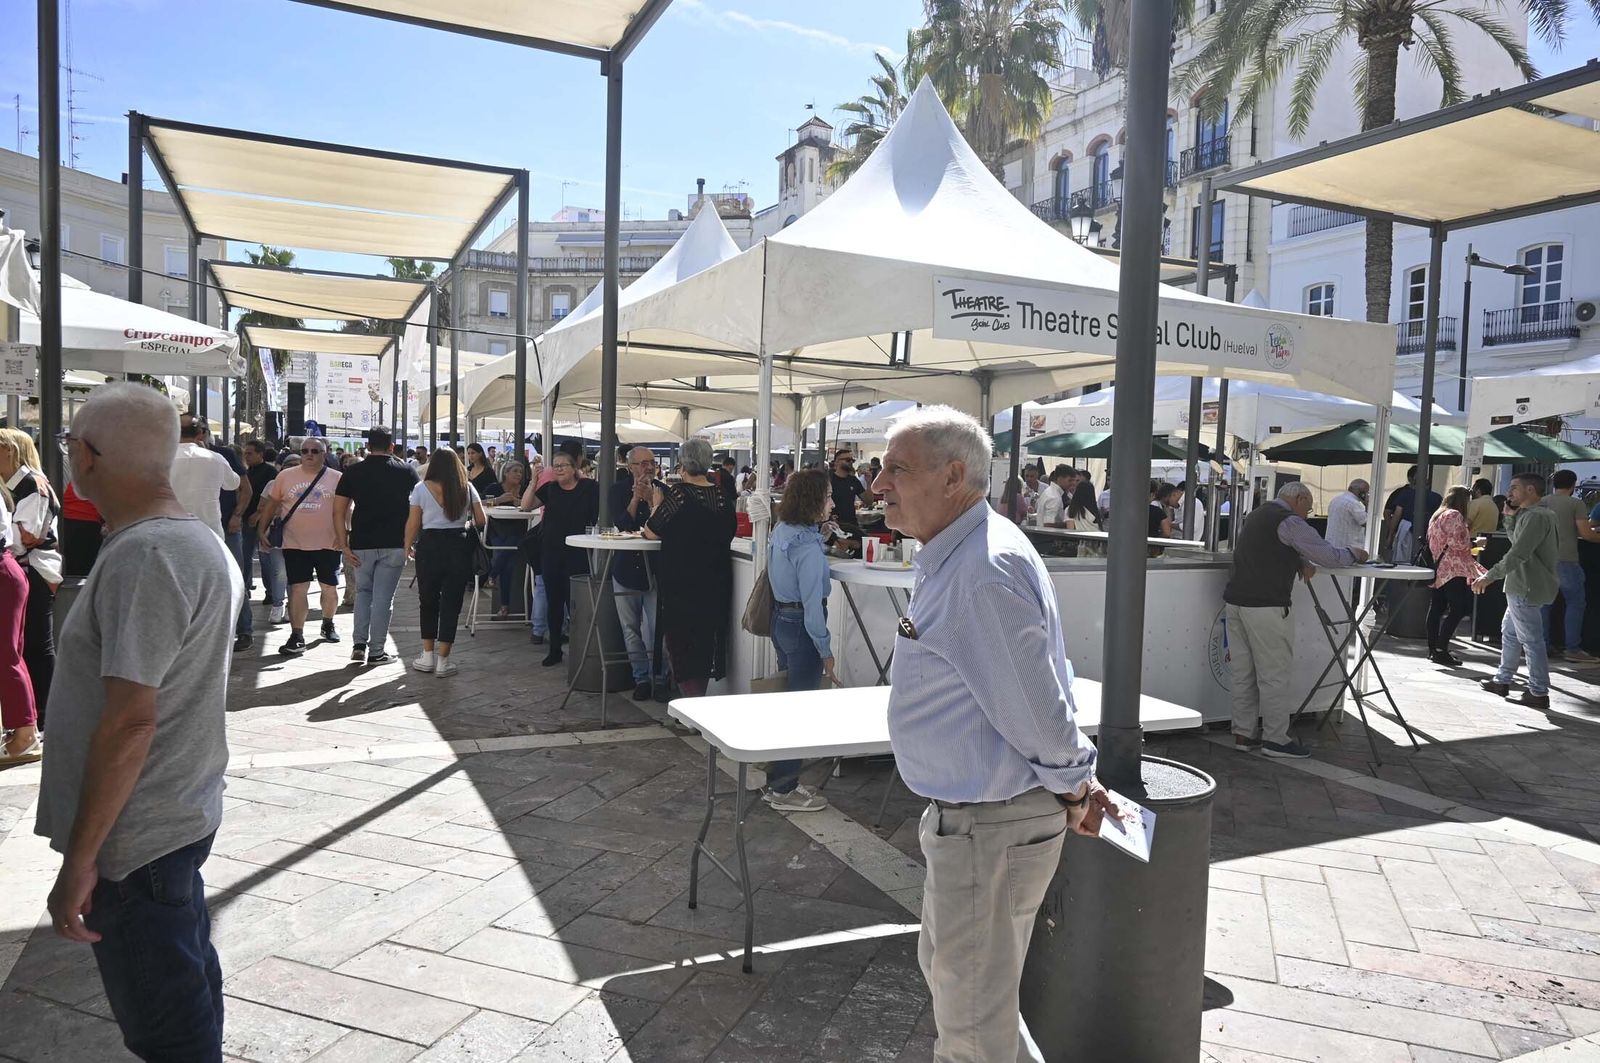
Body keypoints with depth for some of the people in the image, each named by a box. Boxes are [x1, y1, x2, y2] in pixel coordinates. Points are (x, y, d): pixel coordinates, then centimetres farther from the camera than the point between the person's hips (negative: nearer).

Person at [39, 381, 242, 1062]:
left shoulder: (143, 558, -23)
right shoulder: (200, 540, 9)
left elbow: (130, 720, -26)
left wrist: (79, 859, -20)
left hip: (133, 839, -10)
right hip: (182, 815, 10)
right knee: (189, 982, 23)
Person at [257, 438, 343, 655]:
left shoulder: (337, 478, 1)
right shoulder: (285, 476, 5)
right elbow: (271, 504, 11)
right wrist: (262, 530, 7)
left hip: (328, 544, 0)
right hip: (295, 545, 0)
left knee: (329, 588, 11)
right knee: (297, 589, -4)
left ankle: (328, 624, 35)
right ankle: (296, 637, -2)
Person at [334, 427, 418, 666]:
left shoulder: (353, 472, 2)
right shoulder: (406, 471, 3)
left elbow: (338, 511, -3)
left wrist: (343, 544, -1)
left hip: (361, 544, 1)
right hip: (395, 544, -1)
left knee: (363, 593, 18)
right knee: (383, 598, 4)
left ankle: (359, 644, 8)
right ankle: (376, 651, 7)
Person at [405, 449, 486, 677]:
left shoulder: (421, 488, -2)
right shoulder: (467, 488, 2)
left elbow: (413, 523, -3)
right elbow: (481, 520, 2)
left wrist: (408, 546, 12)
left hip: (430, 546, 0)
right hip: (459, 547, 0)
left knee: (428, 601, 15)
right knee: (451, 603, 4)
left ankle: (427, 656, 20)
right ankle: (442, 661, 6)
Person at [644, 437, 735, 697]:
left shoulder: (678, 493, -15)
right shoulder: (722, 495, 1)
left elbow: (651, 532, -8)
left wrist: (656, 504, 7)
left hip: (680, 580, -5)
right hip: (716, 580, 5)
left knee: (680, 640, 4)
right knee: (707, 639, 16)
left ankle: (694, 700, 0)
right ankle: (701, 697, 25)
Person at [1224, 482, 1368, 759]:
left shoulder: (1257, 515, 20)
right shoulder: (1289, 521, -8)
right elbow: (1329, 555, -8)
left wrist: (1300, 561, 13)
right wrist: (1354, 554, 11)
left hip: (1235, 601, 9)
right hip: (1266, 607, -9)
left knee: (1243, 673, 11)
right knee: (1276, 674, 0)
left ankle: (1244, 734, 16)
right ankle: (1275, 738, 6)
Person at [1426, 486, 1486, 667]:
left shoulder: (1437, 515, 20)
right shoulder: (1454, 515, -8)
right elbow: (1458, 542, -17)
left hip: (1440, 569, 10)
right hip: (1454, 570, -10)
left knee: (1437, 608, 9)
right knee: (1459, 609, -12)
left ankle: (1433, 649, 11)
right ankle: (1441, 650, -18)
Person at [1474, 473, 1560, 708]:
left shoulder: (1536, 516, -20)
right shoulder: (1527, 515, 13)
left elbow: (1518, 553, -26)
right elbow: (1516, 541, 21)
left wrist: (1489, 576, -25)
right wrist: (1510, 517, 9)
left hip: (1527, 589, -11)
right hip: (1522, 587, 11)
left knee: (1531, 640, -4)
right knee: (1509, 633, 19)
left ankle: (1539, 693, 3)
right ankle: (1502, 681, 30)